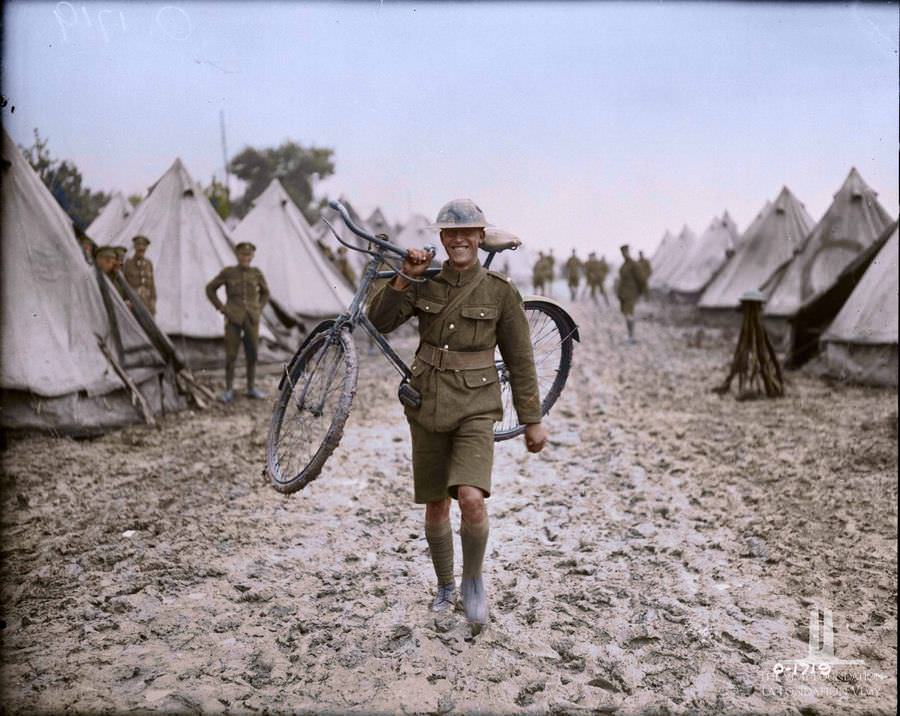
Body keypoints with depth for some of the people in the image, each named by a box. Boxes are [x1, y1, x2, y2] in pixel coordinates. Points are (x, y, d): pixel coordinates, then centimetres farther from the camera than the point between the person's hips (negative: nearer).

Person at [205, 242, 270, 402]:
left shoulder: (257, 273, 3)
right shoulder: (227, 272, -4)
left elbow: (265, 292, 18)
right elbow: (210, 289, 4)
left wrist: (258, 310, 5)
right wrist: (222, 308, -5)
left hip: (251, 319, 2)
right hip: (233, 318, -2)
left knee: (252, 354, 7)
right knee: (231, 355, -2)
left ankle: (251, 388, 19)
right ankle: (229, 391, 9)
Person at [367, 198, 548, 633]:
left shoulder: (500, 291, -3)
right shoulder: (426, 283, 3)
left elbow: (520, 360, 0)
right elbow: (381, 323, -3)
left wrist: (532, 421, 1)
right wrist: (404, 277, -15)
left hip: (475, 408, -3)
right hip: (427, 405, 3)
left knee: (471, 499, -22)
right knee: (435, 507, 11)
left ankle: (473, 581, 6)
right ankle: (445, 587, 34)